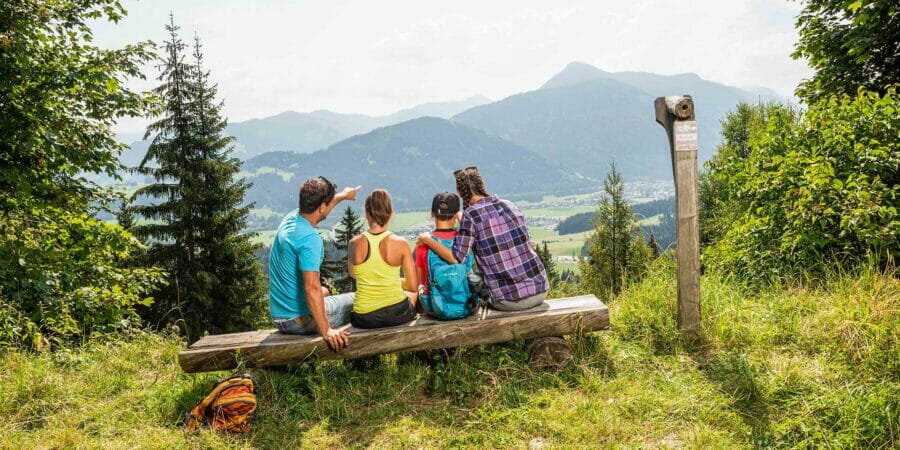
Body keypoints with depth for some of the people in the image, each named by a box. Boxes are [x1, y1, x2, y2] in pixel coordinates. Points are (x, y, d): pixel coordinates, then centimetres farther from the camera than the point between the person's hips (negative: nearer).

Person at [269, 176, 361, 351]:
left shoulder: (291, 218, 2)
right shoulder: (310, 239, -26)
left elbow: (317, 208, 25)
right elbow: (311, 288, -32)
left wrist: (343, 196, 42)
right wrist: (326, 331, -30)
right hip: (301, 320, -9)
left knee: (324, 292, 36)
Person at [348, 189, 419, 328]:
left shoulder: (354, 244, -8)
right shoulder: (401, 244, -13)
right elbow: (414, 285, -5)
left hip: (364, 318, 1)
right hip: (396, 314, -1)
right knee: (412, 294, 35)